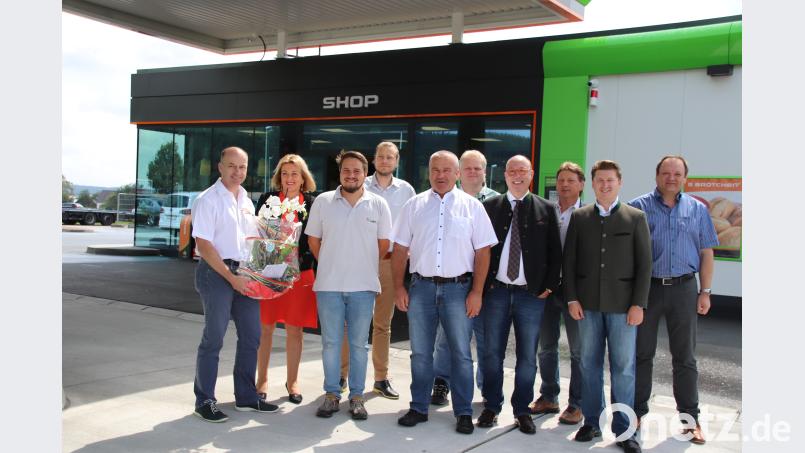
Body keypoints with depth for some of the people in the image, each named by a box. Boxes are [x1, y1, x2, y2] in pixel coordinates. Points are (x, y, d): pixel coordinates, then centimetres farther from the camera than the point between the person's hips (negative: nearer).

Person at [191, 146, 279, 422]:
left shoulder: (247, 201, 14)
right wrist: (231, 277, -17)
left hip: (245, 275, 7)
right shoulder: (208, 200, -8)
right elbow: (204, 244, -14)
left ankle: (246, 396, 23)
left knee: (251, 336, 10)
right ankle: (204, 401, 9)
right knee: (214, 338, -3)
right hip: (216, 273, -7)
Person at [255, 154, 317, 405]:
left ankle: (292, 380, 21)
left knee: (294, 329, 7)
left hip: (300, 272, 0)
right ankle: (262, 379, 20)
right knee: (265, 327, 6)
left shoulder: (311, 204, 3)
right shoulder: (267, 199, 3)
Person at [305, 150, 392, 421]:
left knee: (359, 343, 7)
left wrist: (362, 265, 9)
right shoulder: (323, 202, 2)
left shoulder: (378, 205, 1)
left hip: (363, 286, 0)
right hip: (328, 285, 0)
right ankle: (331, 394, 19)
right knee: (330, 342, 7)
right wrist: (331, 266, 10)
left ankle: (357, 396, 18)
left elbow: (384, 243, 8)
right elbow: (313, 240, 9)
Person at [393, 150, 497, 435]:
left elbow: (482, 252, -1)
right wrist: (398, 287, 1)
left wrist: (476, 292, -6)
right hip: (421, 286, 2)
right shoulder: (414, 206, 7)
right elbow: (400, 249, 8)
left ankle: (463, 413, 17)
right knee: (420, 353, 11)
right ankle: (419, 408, 24)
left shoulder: (472, 207, 1)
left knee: (461, 354, 5)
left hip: (458, 288, -2)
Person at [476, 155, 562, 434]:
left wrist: (548, 286, -2)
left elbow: (555, 252, 5)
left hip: (531, 295, 0)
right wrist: (482, 285, -2)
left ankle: (522, 410, 20)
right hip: (495, 291, 0)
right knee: (492, 353, 8)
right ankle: (492, 406, 22)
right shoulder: (489, 207, 4)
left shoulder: (546, 209, 3)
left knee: (527, 356, 7)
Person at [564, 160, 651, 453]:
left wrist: (638, 304, -6)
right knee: (589, 364, 8)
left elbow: (644, 264, 0)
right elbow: (569, 260, 6)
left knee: (624, 367, 1)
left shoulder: (636, 218, 2)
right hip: (588, 303, 2)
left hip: (622, 305, -1)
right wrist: (572, 299, -1)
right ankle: (592, 422, 19)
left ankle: (623, 429, 11)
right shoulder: (579, 217, 7)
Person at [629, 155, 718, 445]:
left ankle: (690, 418, 16)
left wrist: (705, 292, 3)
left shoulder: (697, 209, 8)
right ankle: (637, 411, 19)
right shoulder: (639, 207, 1)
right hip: (646, 288, -1)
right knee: (641, 353, 7)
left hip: (683, 289, 2)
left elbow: (706, 253, 8)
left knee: (685, 356, 7)